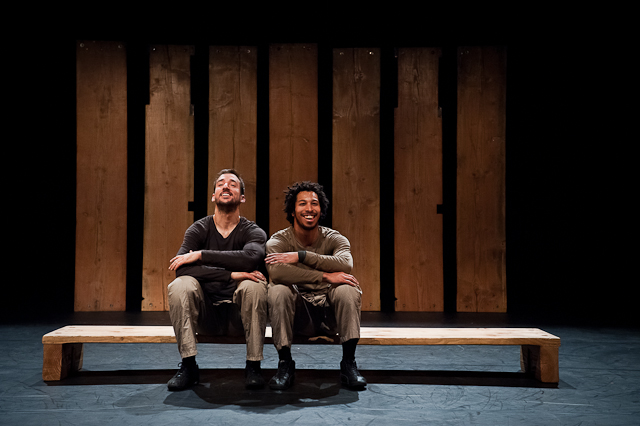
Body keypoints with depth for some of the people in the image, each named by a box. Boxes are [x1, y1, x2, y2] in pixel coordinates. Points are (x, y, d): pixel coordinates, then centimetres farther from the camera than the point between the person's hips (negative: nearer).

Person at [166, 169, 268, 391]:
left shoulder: (253, 231, -2)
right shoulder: (199, 229, 1)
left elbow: (251, 257, -28)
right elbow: (181, 267, -18)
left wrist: (200, 255, -24)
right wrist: (231, 274, -26)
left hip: (239, 315, -1)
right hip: (206, 315, 1)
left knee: (255, 286, -30)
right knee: (180, 285, -25)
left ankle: (253, 366, -16)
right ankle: (188, 366, -16)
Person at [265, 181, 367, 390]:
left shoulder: (334, 238, -1)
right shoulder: (279, 240, -5)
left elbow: (345, 264, -26)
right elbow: (275, 271, -29)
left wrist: (301, 256, -27)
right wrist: (325, 276, -33)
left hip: (329, 313, 1)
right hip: (297, 316, -1)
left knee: (348, 290, -27)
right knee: (277, 290, -29)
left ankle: (349, 364, -16)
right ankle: (285, 364, -16)